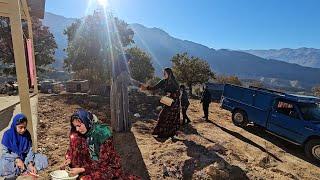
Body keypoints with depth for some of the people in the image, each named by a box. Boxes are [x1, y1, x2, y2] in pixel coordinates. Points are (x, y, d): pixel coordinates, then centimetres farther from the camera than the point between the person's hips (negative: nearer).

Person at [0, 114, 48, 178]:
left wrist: (30, 163, -19)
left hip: (25, 158, 3)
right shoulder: (8, 134, -13)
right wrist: (17, 160, -26)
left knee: (44, 159, -18)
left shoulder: (27, 134, -5)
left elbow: (30, 150, -4)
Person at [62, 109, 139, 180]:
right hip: (91, 163, 6)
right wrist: (69, 159, -11)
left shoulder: (103, 133, -25)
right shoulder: (78, 133, -7)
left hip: (107, 165, -6)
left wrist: (82, 169, -27)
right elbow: (72, 148, 9)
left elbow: (103, 162, -23)